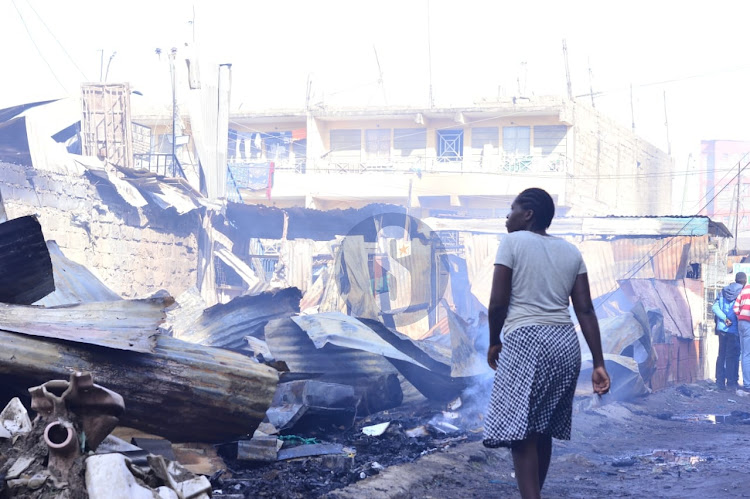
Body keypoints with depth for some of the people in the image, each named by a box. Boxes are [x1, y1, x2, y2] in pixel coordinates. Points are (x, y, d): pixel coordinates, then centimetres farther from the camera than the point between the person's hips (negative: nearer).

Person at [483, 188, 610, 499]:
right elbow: (586, 310, 8)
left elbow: (498, 302, -7)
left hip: (526, 341, -7)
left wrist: (494, 342, 9)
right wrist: (599, 363, 6)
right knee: (543, 429, 16)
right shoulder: (571, 251, 14)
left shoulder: (513, 242, -1)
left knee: (519, 429, -8)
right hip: (566, 344, 7)